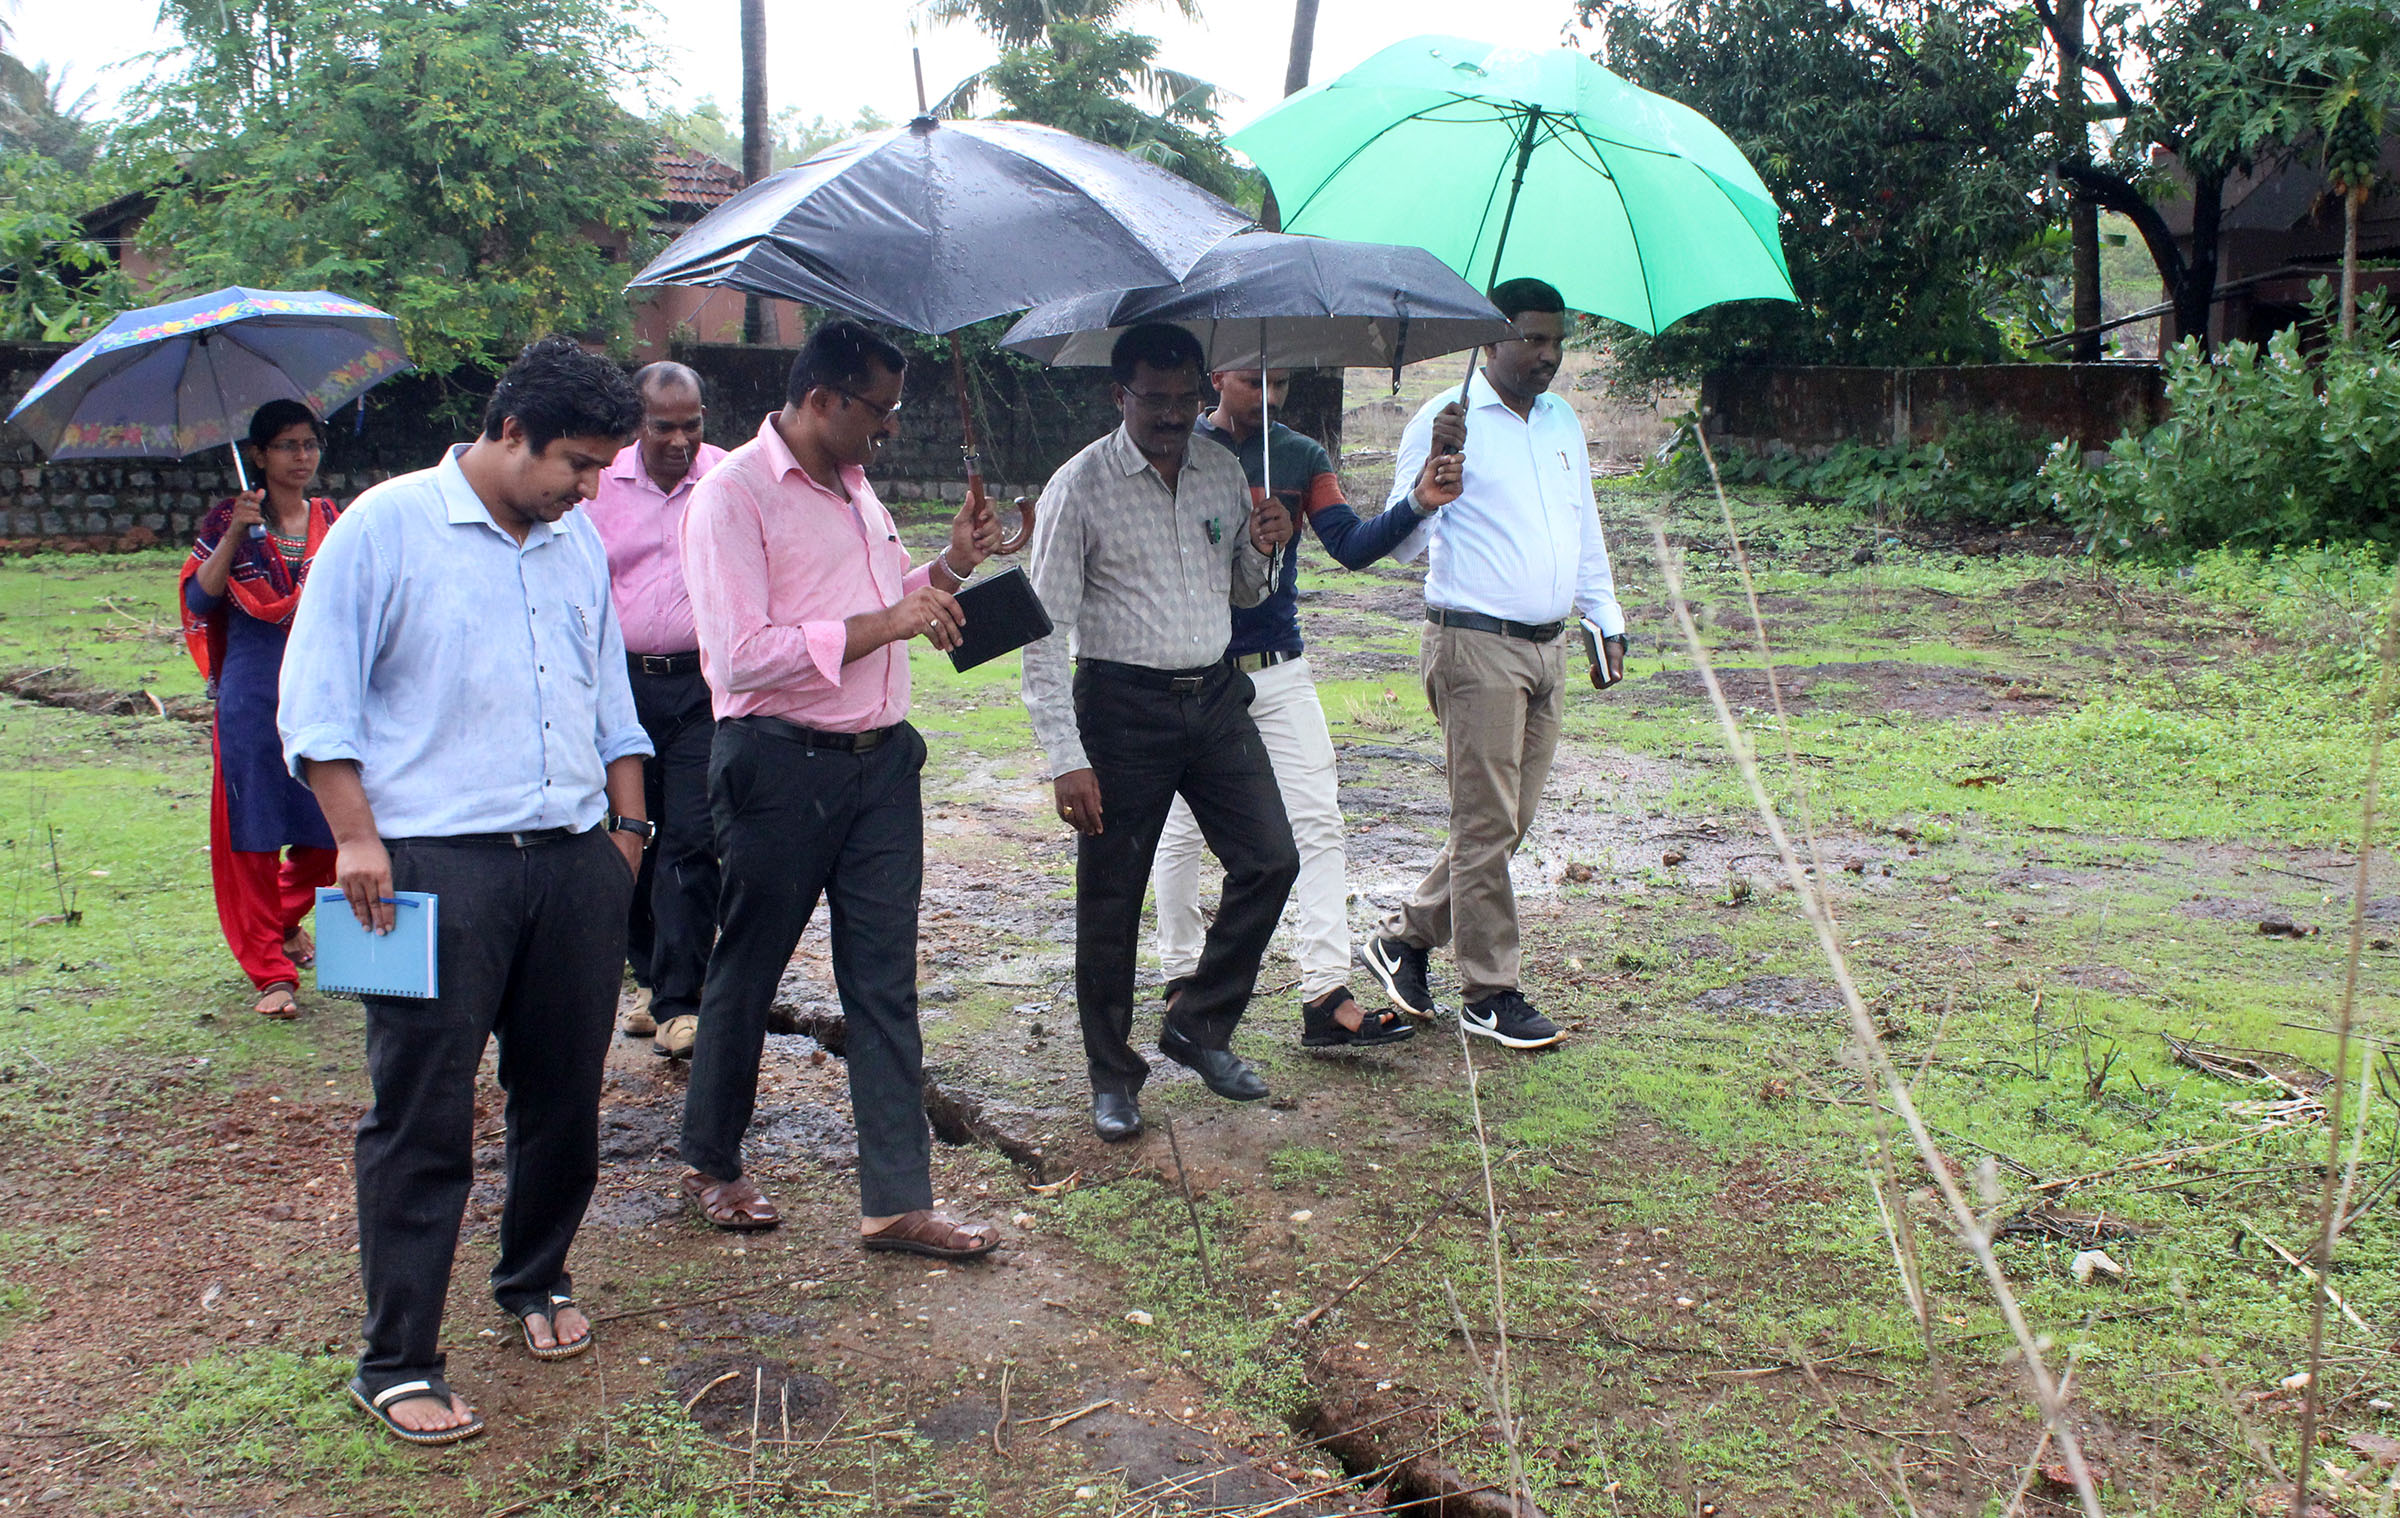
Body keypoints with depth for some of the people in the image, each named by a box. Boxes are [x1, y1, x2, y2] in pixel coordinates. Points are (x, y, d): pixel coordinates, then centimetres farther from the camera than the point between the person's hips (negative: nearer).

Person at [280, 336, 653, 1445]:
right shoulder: (385, 526, -2)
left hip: (574, 859, 6)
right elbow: (317, 698, -4)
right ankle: (396, 1363, 9)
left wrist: (626, 821, 17)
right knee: (422, 1115, -2)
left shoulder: (578, 545, 16)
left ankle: (536, 1281, 34)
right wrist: (357, 838, -11)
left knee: (565, 1094, 12)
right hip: (436, 863, -5)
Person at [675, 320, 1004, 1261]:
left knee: (884, 983, 5)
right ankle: (712, 1166, 29)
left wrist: (945, 569, 8)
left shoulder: (855, 488, 15)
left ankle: (898, 1201, 10)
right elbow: (741, 655, -21)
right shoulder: (734, 493, -11)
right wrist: (882, 624, -20)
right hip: (781, 767, -7)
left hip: (881, 760, 7)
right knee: (745, 973, 9)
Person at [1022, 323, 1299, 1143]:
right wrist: (1065, 756, -17)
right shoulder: (1080, 486, -9)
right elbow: (1045, 628, -11)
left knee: (1270, 861, 2)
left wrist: (1259, 553, -5)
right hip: (1122, 706, -5)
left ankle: (1198, 1025, 21)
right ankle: (1112, 1076, 19)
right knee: (1109, 899, 2)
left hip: (1215, 697, 5)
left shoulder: (1223, 471, 7)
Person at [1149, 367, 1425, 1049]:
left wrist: (1415, 507, -24)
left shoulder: (1302, 457, 6)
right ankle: (1181, 973, 26)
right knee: (1181, 830, 8)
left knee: (1318, 825, -6)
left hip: (1280, 671, 2)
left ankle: (1327, 998, -7)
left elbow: (1350, 545, -7)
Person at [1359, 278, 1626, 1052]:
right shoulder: (1446, 421, -6)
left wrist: (1607, 620, 19)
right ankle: (1491, 994, 7)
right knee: (1487, 824, -4)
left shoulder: (1563, 420, 15)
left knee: (1512, 819, 10)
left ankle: (1406, 937, 25)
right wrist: (1428, 477, -27)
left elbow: (1585, 530, 25)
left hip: (1548, 647, 8)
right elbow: (1400, 543, -10)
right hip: (1475, 646, -7)